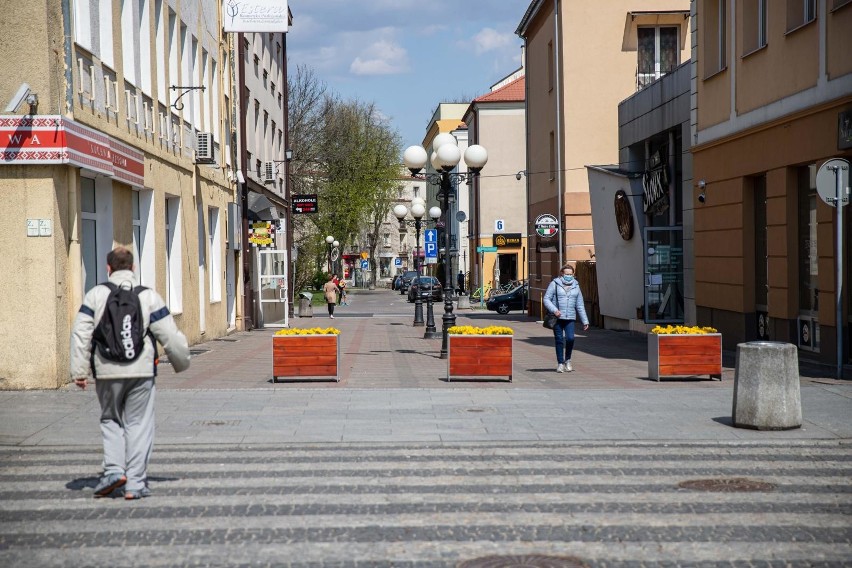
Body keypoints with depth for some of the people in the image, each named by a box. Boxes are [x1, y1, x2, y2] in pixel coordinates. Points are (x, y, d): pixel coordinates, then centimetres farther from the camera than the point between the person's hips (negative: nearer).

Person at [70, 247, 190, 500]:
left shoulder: (96, 294, 1)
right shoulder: (149, 296, 0)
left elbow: (80, 334, -3)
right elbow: (170, 335, 1)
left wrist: (79, 370, 1)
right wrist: (182, 362, 15)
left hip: (107, 372, 1)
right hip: (141, 371, 0)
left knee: (111, 421, 18)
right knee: (138, 424, 6)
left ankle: (114, 469, 4)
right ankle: (135, 483, 6)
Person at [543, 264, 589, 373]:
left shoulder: (575, 286, 12)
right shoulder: (555, 284, 1)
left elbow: (580, 305, 15)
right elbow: (546, 299, -2)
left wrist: (585, 321, 13)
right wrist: (554, 310, -18)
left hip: (570, 318, 2)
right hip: (557, 318, -2)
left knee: (570, 338, -13)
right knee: (559, 340, 0)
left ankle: (567, 360, 10)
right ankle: (560, 363, 12)